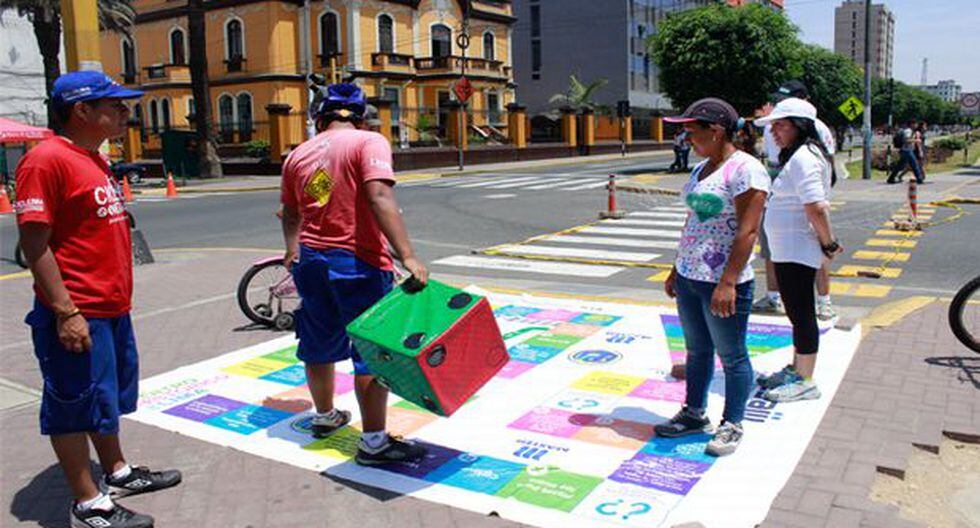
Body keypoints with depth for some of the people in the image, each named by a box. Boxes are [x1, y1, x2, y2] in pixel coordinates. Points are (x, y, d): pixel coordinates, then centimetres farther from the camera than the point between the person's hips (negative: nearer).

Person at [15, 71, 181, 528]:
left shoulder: (95, 159, 13)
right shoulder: (47, 160, -16)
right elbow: (34, 242, -20)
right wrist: (65, 313, -23)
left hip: (113, 308, 10)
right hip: (78, 314, -10)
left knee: (110, 396, 21)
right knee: (76, 407, 3)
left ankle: (117, 473, 37)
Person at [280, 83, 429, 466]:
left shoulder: (298, 155, 10)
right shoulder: (368, 142, -9)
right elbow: (380, 197, -24)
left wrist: (293, 250, 41)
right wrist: (407, 255, -29)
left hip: (310, 260, 7)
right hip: (358, 263, -6)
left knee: (320, 344, 21)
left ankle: (324, 416, 39)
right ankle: (374, 442, 3)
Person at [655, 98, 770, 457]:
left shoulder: (745, 169, -14)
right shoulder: (701, 169, 13)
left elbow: (747, 231, -19)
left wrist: (727, 282, -23)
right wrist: (676, 270, 18)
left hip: (722, 282, -8)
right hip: (689, 278, 8)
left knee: (732, 356, 5)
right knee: (697, 350, 17)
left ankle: (732, 425, 19)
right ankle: (694, 414, 31)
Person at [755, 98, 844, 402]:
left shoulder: (803, 157, -18)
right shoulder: (797, 156, 15)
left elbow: (816, 207, -26)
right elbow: (817, 206, 19)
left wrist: (828, 243, -16)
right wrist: (827, 243, 15)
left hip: (796, 250, -11)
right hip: (788, 249, 11)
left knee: (801, 313, -2)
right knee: (798, 312, 19)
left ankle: (805, 382, 7)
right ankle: (795, 370, 32)